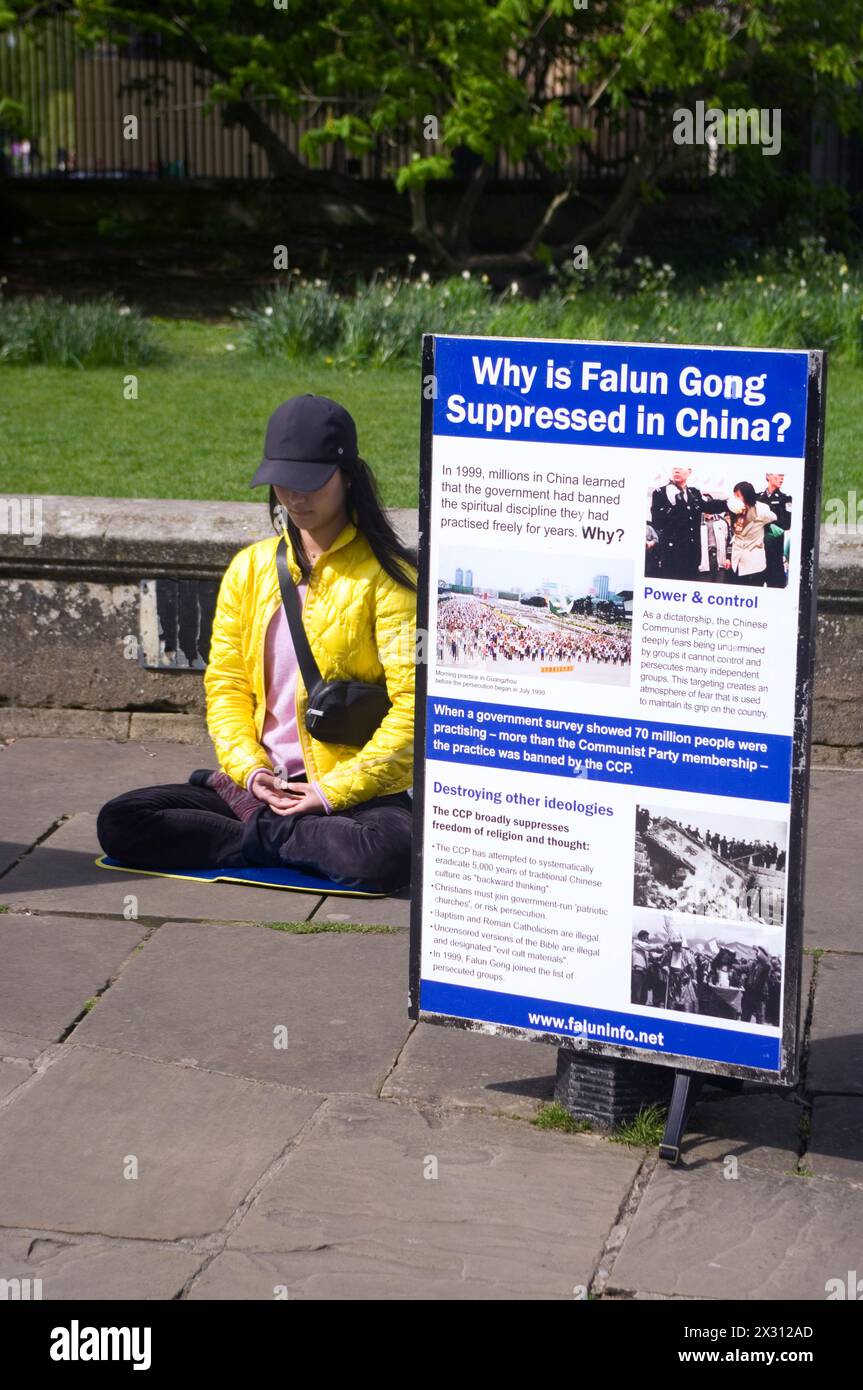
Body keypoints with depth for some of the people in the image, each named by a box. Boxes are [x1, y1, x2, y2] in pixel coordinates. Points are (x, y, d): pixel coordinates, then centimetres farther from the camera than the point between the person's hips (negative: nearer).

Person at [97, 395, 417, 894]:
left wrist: (334, 791, -16)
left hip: (356, 792, -3)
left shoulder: (385, 576, -4)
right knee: (118, 823, -15)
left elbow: (411, 703, -10)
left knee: (390, 853, -37)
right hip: (260, 787, 4)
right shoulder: (250, 568, 11)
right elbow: (226, 685, 11)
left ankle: (258, 830, -11)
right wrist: (248, 769, -7)